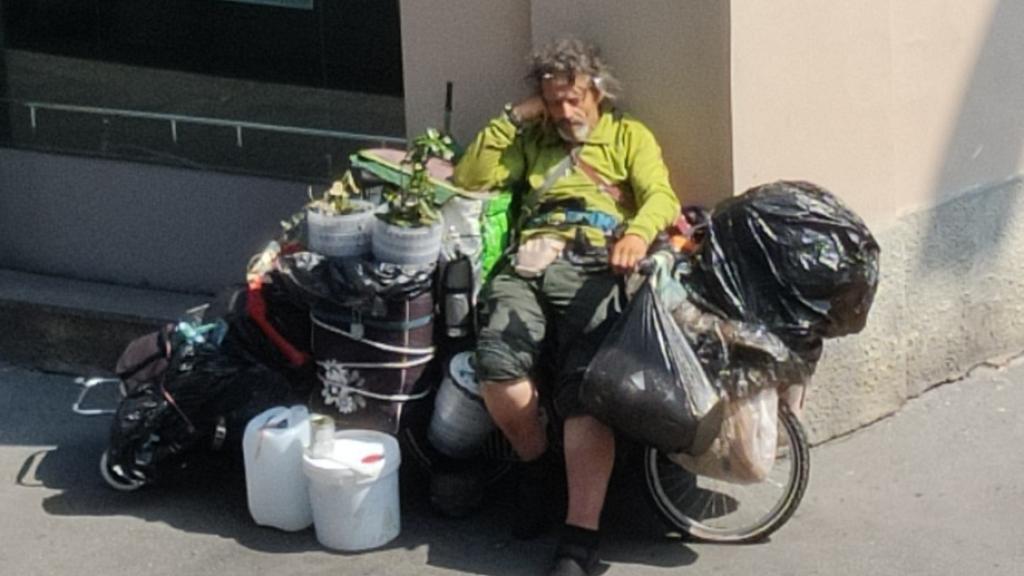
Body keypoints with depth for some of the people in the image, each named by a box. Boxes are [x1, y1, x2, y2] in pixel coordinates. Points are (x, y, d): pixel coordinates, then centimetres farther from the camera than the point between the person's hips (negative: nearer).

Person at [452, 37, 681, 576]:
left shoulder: (630, 136, 22)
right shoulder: (532, 141, 31)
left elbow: (660, 196, 4)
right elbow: (469, 178, 19)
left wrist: (638, 233, -19)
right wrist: (514, 116, 15)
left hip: (593, 269, -2)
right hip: (528, 266, 3)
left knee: (585, 391, -26)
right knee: (498, 369, -28)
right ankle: (535, 464, 2)